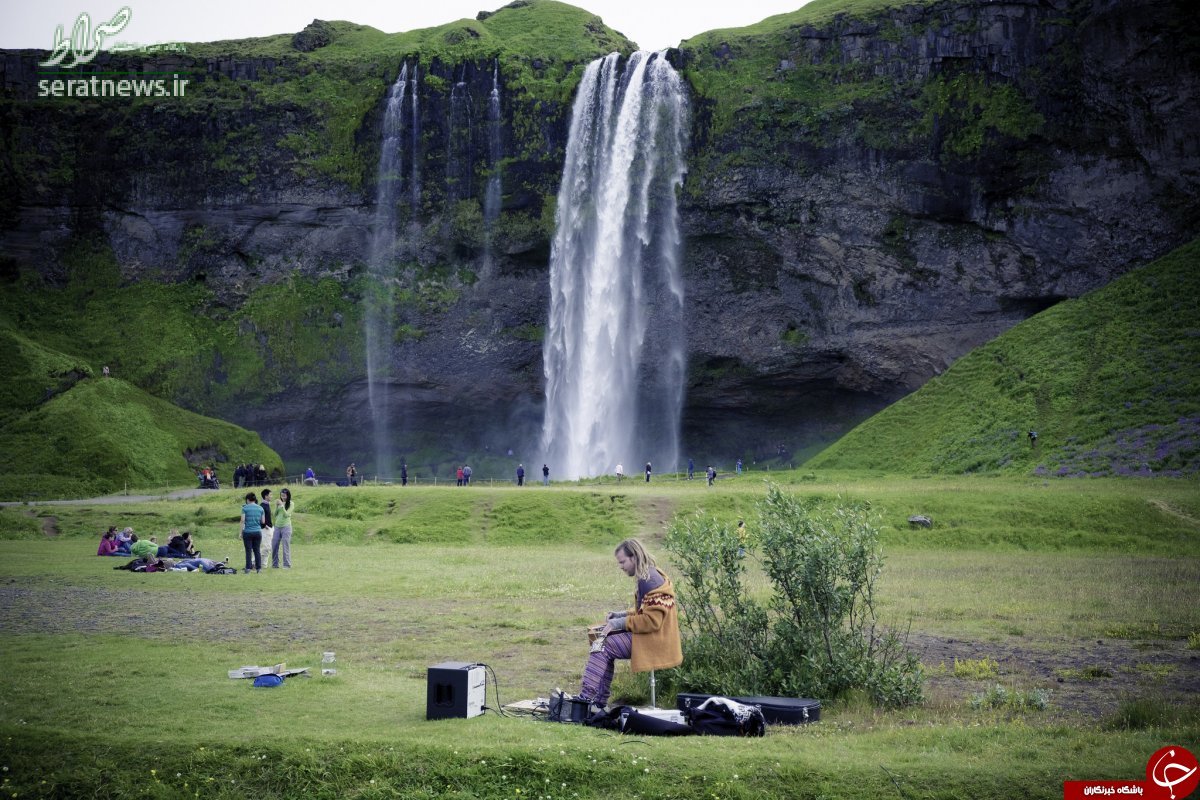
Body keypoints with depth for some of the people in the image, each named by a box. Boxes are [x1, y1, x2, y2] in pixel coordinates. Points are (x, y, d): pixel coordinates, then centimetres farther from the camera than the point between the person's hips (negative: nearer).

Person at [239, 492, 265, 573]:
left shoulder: (245, 508, -5)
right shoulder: (260, 508, 4)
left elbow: (242, 520, -8)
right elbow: (263, 521, 7)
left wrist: (241, 532, -3)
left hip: (247, 532, -3)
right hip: (258, 532, 3)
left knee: (248, 551, 2)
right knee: (257, 550, 9)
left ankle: (248, 568, 2)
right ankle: (258, 568, 8)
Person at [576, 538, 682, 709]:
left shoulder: (650, 581, -19)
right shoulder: (649, 575, 13)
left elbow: (652, 621, -24)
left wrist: (621, 623, -17)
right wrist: (622, 614, 10)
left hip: (654, 641, -10)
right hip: (650, 636, 10)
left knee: (603, 646, -13)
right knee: (605, 642, 7)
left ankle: (586, 698, -10)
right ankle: (598, 702, 4)